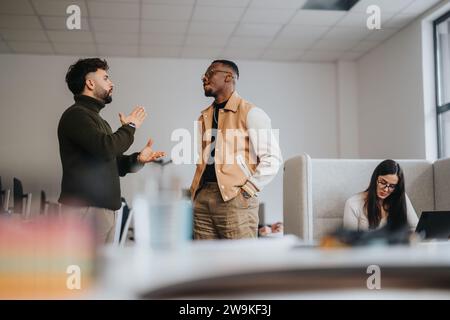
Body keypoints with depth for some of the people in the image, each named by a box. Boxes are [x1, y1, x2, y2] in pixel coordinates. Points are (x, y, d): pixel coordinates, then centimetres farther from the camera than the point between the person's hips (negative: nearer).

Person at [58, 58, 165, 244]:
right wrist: (129, 127, -4)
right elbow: (105, 148, -22)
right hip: (86, 207, -10)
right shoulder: (76, 115, -8)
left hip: (103, 207, 10)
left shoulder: (96, 118, 22)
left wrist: (137, 159, 5)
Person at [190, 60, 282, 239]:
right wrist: (196, 189, 13)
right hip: (202, 198, 6)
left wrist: (248, 189, -12)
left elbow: (271, 158, -9)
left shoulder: (249, 113, -2)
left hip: (235, 198, -6)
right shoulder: (204, 117, 19)